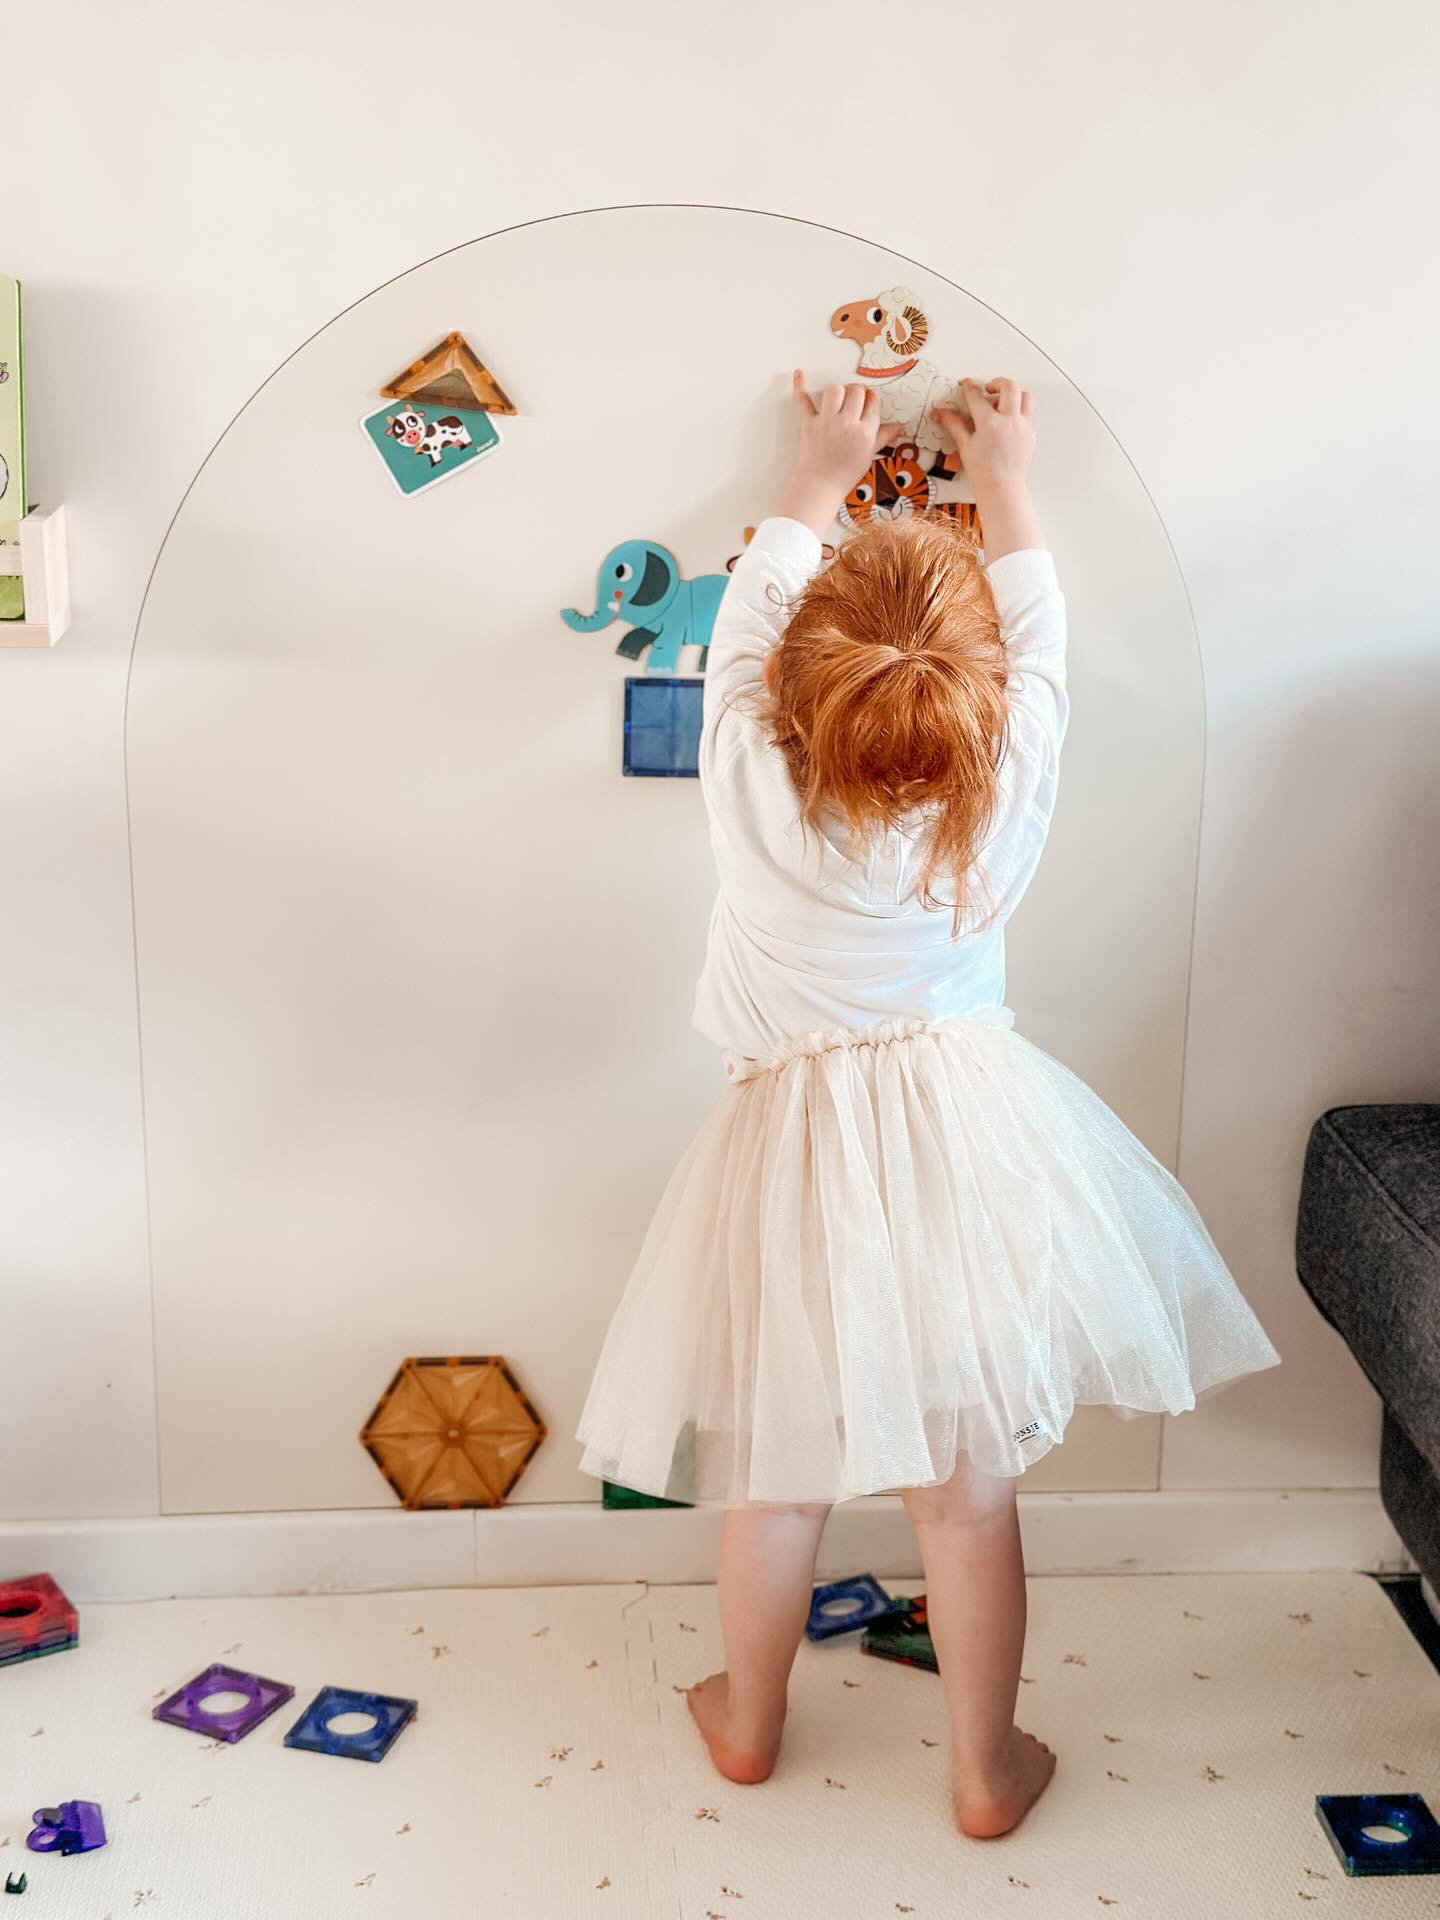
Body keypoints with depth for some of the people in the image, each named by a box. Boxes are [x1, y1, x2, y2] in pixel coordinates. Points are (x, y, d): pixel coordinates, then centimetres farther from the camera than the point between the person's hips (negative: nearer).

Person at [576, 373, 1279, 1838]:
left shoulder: (751, 779, -16)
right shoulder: (1006, 788, -15)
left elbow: (751, 611, 3)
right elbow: (1036, 632, 5)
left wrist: (817, 480, 20)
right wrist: (1004, 484, 21)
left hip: (794, 1152, 1)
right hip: (962, 1137, 0)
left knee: (774, 1471, 17)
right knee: (967, 1486, 11)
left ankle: (747, 1721, 39)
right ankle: (987, 1768, 28)